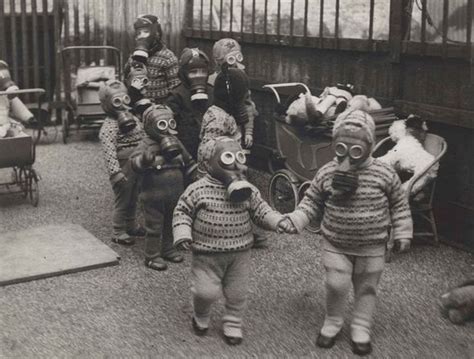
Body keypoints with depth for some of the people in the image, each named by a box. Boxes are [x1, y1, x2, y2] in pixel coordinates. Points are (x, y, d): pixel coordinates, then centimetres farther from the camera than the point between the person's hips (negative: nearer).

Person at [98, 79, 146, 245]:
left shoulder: (133, 119, 8)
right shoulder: (109, 127, -18)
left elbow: (144, 140, 17)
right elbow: (109, 152, -26)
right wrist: (115, 172, -33)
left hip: (137, 167, 8)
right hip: (123, 168, -8)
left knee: (133, 200, 21)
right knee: (122, 201, 2)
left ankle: (131, 226, 38)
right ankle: (118, 233, 15)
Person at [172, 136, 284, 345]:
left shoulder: (248, 191, -1)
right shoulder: (198, 190, -9)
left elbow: (261, 211, 5)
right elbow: (182, 212, -1)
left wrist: (279, 222, -10)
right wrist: (182, 234, -14)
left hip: (240, 253, 3)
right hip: (207, 254, -3)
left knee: (237, 292, 12)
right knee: (206, 291, -4)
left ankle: (233, 324, 35)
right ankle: (200, 317, 29)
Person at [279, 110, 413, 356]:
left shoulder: (384, 174, -12)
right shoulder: (327, 173, -9)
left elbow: (399, 205, 0)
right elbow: (312, 202, 2)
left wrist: (402, 233, -1)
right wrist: (295, 220, -11)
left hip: (371, 247, 0)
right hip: (336, 244, 0)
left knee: (366, 288, 12)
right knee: (336, 284, -2)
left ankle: (361, 330, 31)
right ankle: (332, 322, 26)